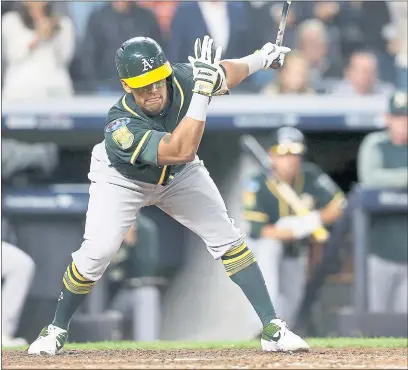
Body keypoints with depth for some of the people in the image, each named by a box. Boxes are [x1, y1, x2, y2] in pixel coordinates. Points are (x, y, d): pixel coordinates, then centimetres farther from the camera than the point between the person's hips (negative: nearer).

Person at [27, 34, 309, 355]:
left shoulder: (182, 80, -30)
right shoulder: (121, 126, -42)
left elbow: (225, 74, -4)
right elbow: (181, 151, -54)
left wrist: (261, 59, -1)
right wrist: (202, 90, -57)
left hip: (178, 176, 4)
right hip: (123, 180, -4)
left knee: (228, 238, -6)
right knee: (96, 253, -16)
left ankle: (273, 329, -2)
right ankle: (57, 329, 8)